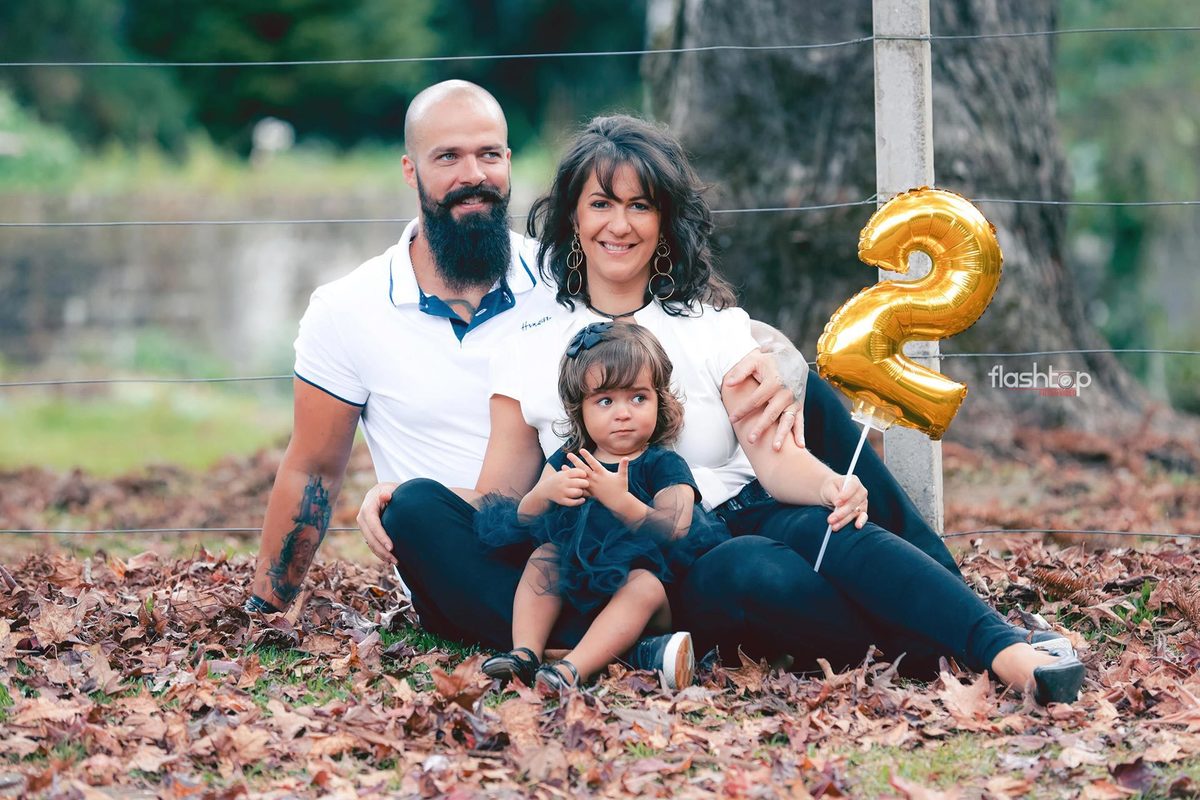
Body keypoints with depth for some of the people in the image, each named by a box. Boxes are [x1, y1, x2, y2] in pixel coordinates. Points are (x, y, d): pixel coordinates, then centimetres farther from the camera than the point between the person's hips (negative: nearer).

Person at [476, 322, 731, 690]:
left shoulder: (664, 466, -4)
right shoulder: (568, 460, 9)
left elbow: (674, 534, -20)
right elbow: (523, 518, 0)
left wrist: (620, 500, -35)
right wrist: (545, 493, -24)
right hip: (577, 588, 5)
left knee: (645, 584, -33)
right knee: (543, 555, -16)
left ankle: (574, 667, -50)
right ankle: (526, 652, -27)